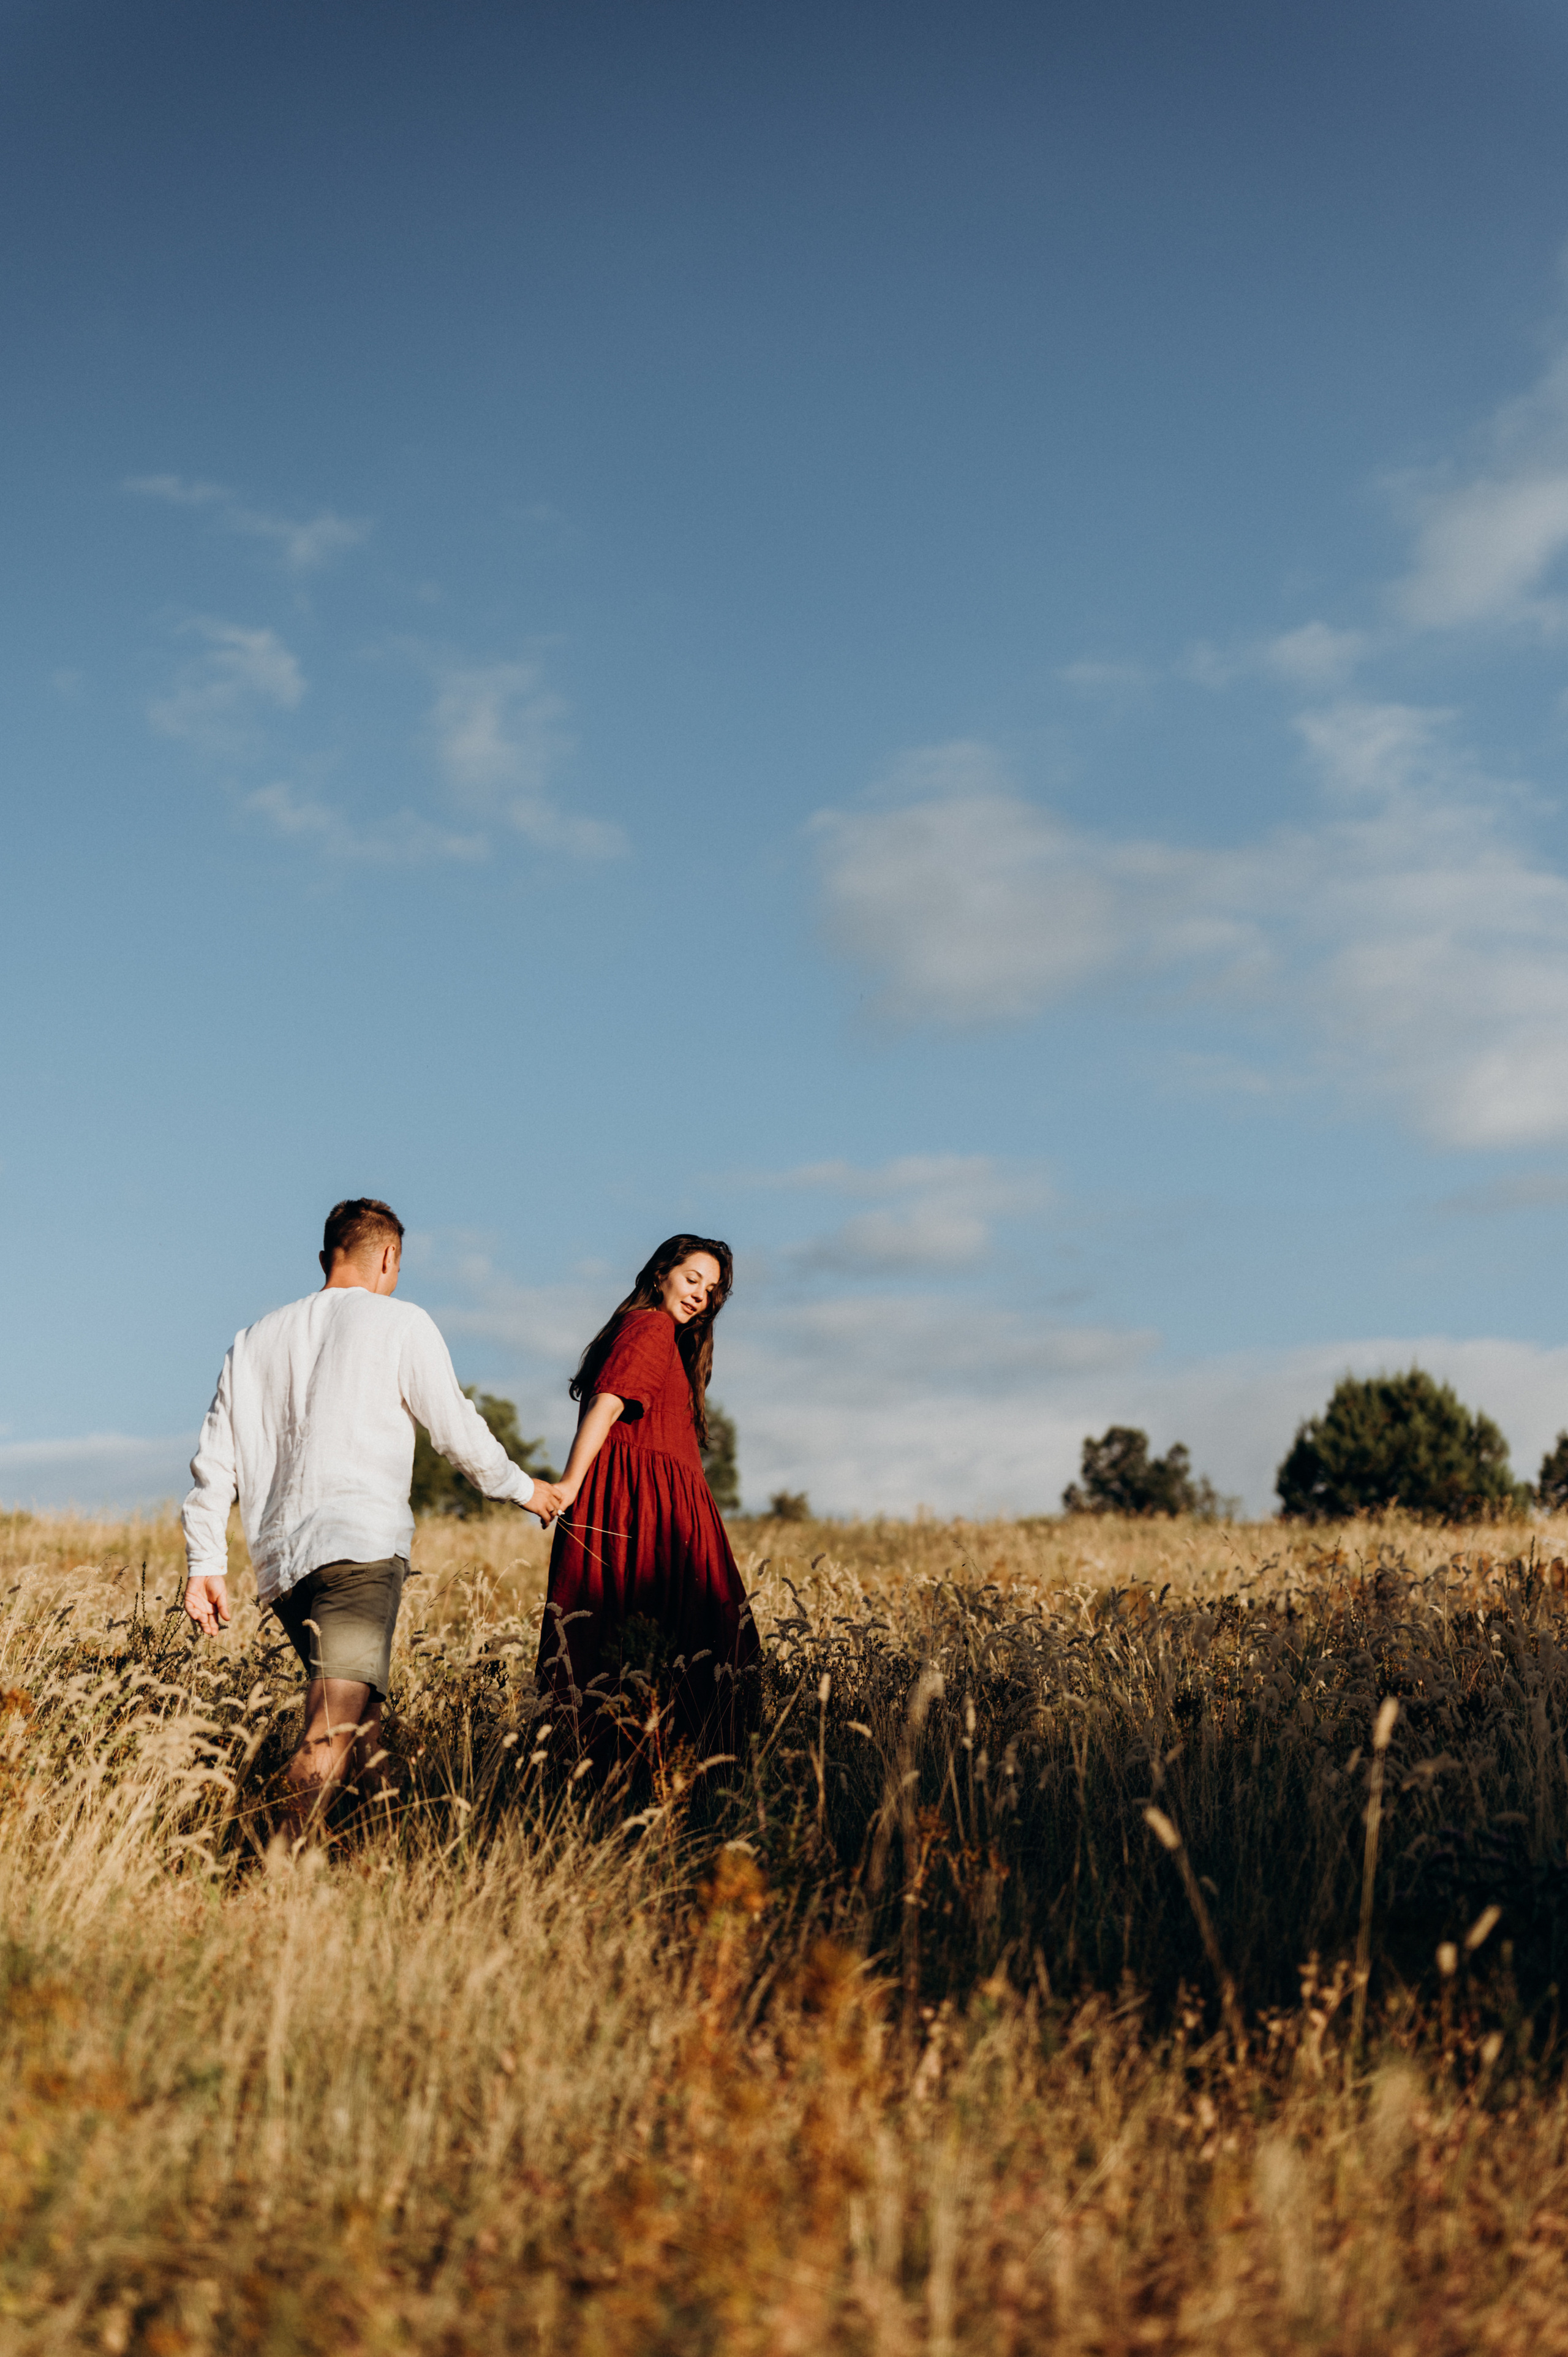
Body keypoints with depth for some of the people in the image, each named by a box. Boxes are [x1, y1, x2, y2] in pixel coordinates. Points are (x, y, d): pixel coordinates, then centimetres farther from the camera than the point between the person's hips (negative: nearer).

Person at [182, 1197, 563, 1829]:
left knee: (361, 1730, 15)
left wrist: (206, 1563, 19)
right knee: (336, 1727, -17)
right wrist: (522, 1487, 23)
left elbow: (214, 1459, 18)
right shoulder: (399, 1323, 6)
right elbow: (457, 1429, 8)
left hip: (279, 1560, 6)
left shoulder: (255, 1340, 22)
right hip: (361, 1541, -6)